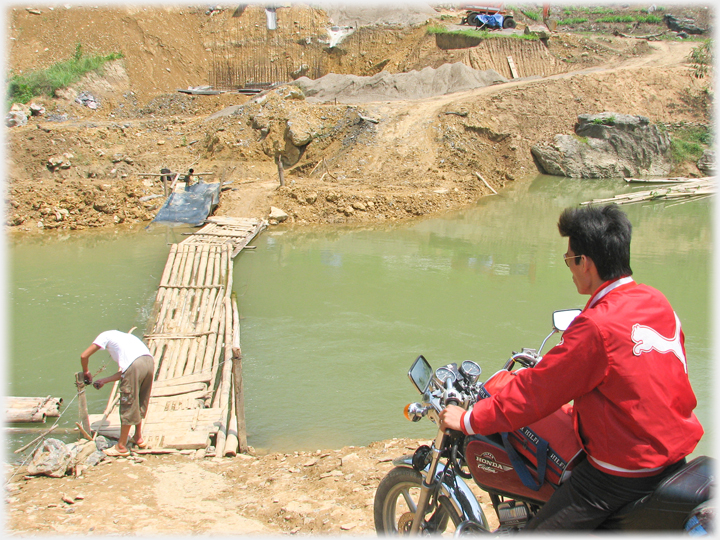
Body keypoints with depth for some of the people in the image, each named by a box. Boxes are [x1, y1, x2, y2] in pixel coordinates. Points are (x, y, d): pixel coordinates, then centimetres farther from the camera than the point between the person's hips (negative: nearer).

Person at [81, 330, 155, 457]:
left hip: (134, 365, -7)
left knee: (128, 405, 6)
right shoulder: (125, 337, 38)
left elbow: (84, 356, 15)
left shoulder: (105, 336, 22)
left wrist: (86, 372, 33)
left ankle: (121, 446, 18)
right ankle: (138, 437, 39)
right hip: (149, 361, 7)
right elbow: (123, 372, 30)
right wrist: (104, 381, 36)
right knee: (140, 403, 25)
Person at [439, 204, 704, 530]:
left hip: (627, 471, -9)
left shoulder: (597, 326, -24)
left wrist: (469, 420, -7)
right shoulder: (657, 301, 1)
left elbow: (538, 391, -17)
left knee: (540, 531, -2)